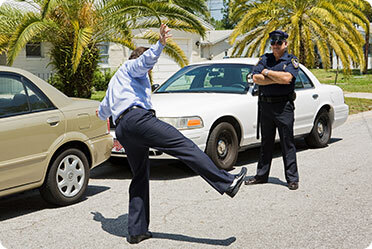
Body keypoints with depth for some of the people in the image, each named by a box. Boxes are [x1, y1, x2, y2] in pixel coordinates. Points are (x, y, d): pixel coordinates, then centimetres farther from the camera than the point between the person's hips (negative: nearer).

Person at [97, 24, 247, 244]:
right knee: (185, 146, -18)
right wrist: (160, 45, -24)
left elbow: (103, 111, 52)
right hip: (137, 117, -9)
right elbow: (146, 60, -9)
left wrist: (102, 112, 74)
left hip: (122, 131, 9)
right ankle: (227, 182, -29)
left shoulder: (114, 82, 40)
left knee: (140, 177, 13)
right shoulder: (131, 66, 16)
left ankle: (136, 231, 10)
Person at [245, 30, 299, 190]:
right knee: (266, 142, 12)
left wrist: (267, 72, -7)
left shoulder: (291, 60, 0)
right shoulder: (265, 59, 11)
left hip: (284, 106, -4)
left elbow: (287, 78, -19)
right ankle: (261, 175, 20)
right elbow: (256, 78, -4)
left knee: (287, 143, -2)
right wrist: (277, 79, -10)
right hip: (265, 105, 4)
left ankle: (292, 178, 4)